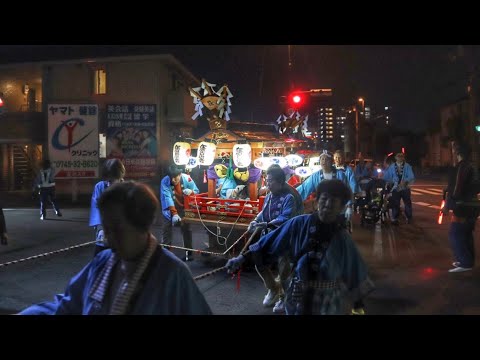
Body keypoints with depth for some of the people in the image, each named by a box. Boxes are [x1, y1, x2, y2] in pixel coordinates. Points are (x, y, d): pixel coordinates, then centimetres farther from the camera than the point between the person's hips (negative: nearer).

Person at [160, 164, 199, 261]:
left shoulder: (187, 179, -22)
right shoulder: (165, 182, -26)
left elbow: (196, 191, -9)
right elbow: (167, 198, -34)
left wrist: (191, 192, -34)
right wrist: (174, 213, -43)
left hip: (184, 208, 1)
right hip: (170, 209, -1)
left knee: (186, 229, 7)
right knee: (166, 228, -4)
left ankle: (188, 252, 19)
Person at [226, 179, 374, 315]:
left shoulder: (343, 238, -10)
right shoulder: (299, 224, -11)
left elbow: (355, 273, -3)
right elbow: (270, 244, -6)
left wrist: (359, 307, 0)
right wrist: (242, 258, -11)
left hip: (330, 303, 0)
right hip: (298, 298, 0)